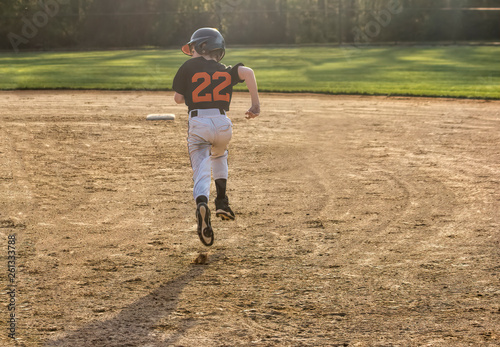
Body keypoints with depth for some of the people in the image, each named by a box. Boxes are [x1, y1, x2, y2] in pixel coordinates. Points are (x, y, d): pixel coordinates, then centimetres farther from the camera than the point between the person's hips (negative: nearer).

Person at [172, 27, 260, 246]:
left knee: (201, 171, -6)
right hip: (222, 123, 3)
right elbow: (248, 72, -5)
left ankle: (202, 204, -38)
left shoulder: (189, 66, 9)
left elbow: (178, 98, 10)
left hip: (198, 123, -3)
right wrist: (255, 103, -2)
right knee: (218, 155, 34)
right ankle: (221, 202, 22)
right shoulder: (225, 71, 16)